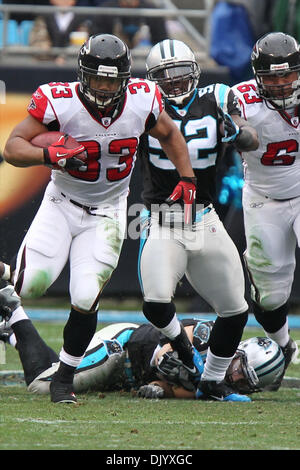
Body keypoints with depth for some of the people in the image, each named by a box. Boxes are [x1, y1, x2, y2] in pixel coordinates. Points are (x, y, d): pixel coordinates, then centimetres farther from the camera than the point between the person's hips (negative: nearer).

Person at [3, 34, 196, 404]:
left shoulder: (142, 101, -12)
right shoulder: (59, 102, -21)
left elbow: (169, 135, 10)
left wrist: (187, 179, 3)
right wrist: (49, 154, -36)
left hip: (106, 213, 1)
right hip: (62, 203, -1)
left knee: (85, 299, -10)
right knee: (31, 284, -17)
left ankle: (63, 379, 10)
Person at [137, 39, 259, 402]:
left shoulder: (214, 102, 2)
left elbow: (253, 142, -5)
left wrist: (238, 132, -27)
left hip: (205, 222, 3)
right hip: (161, 222, -3)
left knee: (235, 311, 7)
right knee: (157, 302, -23)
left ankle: (212, 382, 27)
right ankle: (175, 335, 13)